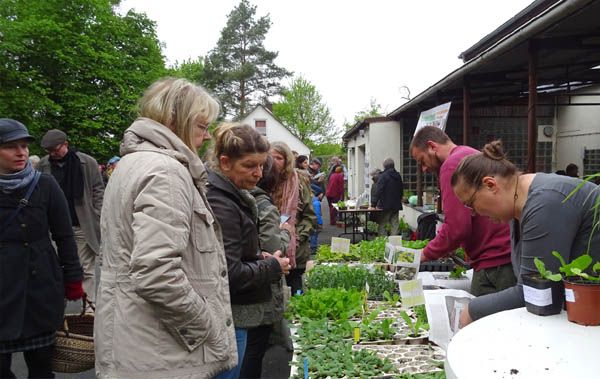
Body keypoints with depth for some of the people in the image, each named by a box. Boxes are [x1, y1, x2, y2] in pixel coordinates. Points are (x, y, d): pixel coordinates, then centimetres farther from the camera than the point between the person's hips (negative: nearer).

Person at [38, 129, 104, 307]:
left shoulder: (87, 163, -5)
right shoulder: (43, 165, 4)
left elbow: (99, 190, -1)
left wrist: (96, 218, -5)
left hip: (83, 226, -3)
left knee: (86, 269, 3)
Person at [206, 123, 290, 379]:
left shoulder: (233, 196, 11)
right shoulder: (220, 205, -21)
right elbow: (230, 274, -25)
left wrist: (259, 257, 5)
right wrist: (272, 267, -10)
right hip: (230, 320, -10)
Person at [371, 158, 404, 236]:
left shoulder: (383, 176, -12)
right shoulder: (398, 176, 9)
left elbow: (378, 191, -17)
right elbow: (401, 190, 18)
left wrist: (373, 203, -15)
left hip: (386, 205, -6)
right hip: (396, 205, 6)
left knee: (382, 224, 0)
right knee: (394, 224, 9)